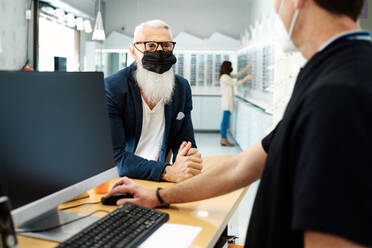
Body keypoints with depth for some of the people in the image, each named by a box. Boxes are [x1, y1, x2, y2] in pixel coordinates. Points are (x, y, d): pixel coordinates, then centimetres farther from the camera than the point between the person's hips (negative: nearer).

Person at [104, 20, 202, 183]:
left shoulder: (182, 88, 4)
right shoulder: (111, 88, -10)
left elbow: (185, 141, 9)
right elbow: (114, 155, -17)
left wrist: (189, 160, -16)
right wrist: (168, 172, -29)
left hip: (159, 181, 5)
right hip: (121, 180, -5)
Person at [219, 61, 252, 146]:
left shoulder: (228, 76, 17)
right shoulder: (224, 77, -12)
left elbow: (238, 75, 24)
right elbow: (235, 83, -13)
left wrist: (246, 68, 18)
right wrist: (246, 79, -8)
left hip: (228, 101, 10)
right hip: (227, 101, -10)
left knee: (225, 121, 9)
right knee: (225, 121, -8)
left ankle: (223, 139, 11)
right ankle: (224, 140, -7)